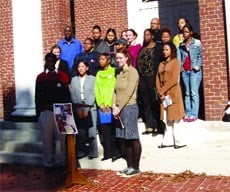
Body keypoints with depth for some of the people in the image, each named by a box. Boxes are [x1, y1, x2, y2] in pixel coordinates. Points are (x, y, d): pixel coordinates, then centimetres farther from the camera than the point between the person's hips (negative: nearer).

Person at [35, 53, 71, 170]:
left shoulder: (63, 76, 5)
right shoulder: (40, 77, 7)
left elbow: (67, 95, 5)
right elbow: (37, 96, 8)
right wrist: (38, 112, 4)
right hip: (45, 112, 1)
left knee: (60, 137, 3)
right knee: (47, 138, 4)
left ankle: (60, 162, 14)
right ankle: (48, 163, 14)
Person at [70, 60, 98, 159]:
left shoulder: (92, 79, 5)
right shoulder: (74, 79, 13)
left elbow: (93, 94, -2)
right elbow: (72, 95, 6)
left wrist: (87, 108, -10)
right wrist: (78, 109, -6)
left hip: (90, 108, -2)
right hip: (78, 109, 2)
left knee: (91, 132, -3)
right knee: (80, 132, 1)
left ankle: (92, 153, 4)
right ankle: (80, 152, 9)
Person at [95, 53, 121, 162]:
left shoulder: (114, 72, 0)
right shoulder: (98, 74, 16)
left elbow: (114, 89, -7)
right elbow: (97, 90, 11)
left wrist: (108, 104, -13)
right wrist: (100, 104, -2)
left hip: (111, 105, -4)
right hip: (102, 106, 5)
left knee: (113, 129, -4)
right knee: (104, 130, 2)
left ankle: (116, 152, 3)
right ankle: (108, 153, 8)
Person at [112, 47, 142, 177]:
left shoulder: (132, 72, -7)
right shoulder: (120, 73, 16)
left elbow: (129, 92, -14)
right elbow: (116, 91, 12)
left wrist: (119, 108, -12)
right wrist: (114, 106, -3)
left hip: (130, 107, -7)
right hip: (120, 109, 8)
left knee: (133, 138, -2)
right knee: (126, 138, 10)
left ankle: (135, 167, 5)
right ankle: (129, 166, 17)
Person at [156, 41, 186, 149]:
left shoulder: (176, 62, 0)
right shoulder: (161, 64, 18)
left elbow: (174, 79, -12)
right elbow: (158, 80, 9)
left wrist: (163, 91, -12)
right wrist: (160, 92, -6)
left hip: (173, 93, -6)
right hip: (163, 94, 6)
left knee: (174, 118, -4)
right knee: (166, 119, 6)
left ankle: (178, 142, 1)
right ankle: (168, 141, 9)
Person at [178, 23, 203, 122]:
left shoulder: (197, 43, 2)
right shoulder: (181, 45, 14)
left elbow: (200, 56, 2)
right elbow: (180, 57, 15)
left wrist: (197, 66, -9)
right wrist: (180, 67, 2)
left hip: (195, 70, -4)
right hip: (184, 71, 4)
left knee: (194, 93, -8)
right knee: (187, 93, 6)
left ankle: (194, 114, -7)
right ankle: (187, 114, 8)